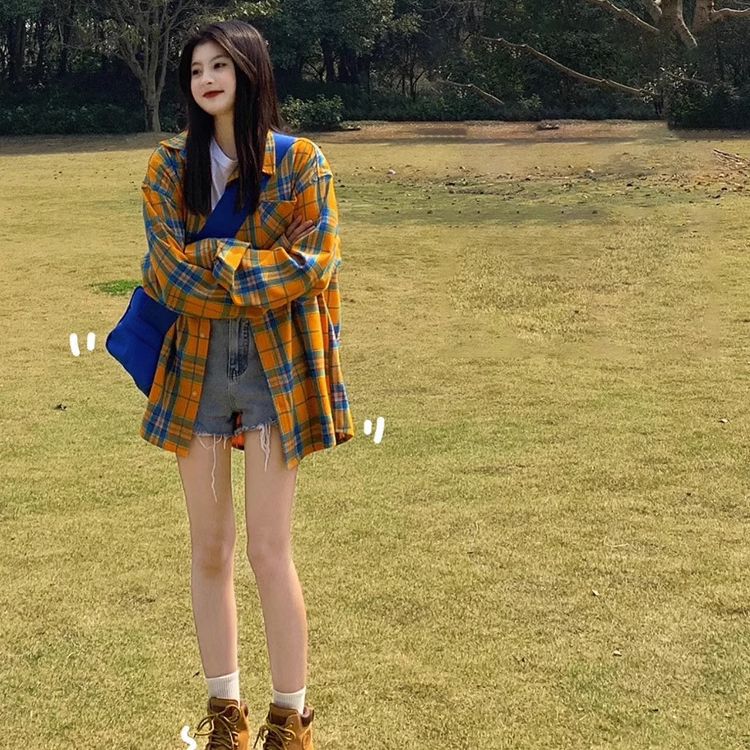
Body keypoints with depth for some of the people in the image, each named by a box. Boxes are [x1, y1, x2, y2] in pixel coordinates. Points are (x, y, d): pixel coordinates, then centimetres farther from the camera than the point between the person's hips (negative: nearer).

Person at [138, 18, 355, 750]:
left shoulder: (300, 162, -2)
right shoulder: (169, 167, 3)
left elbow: (314, 261, -12)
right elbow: (168, 274, -7)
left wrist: (213, 259, -14)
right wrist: (260, 287, -13)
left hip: (275, 371, -2)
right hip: (194, 368, 3)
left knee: (269, 551, -2)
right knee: (209, 548, 9)